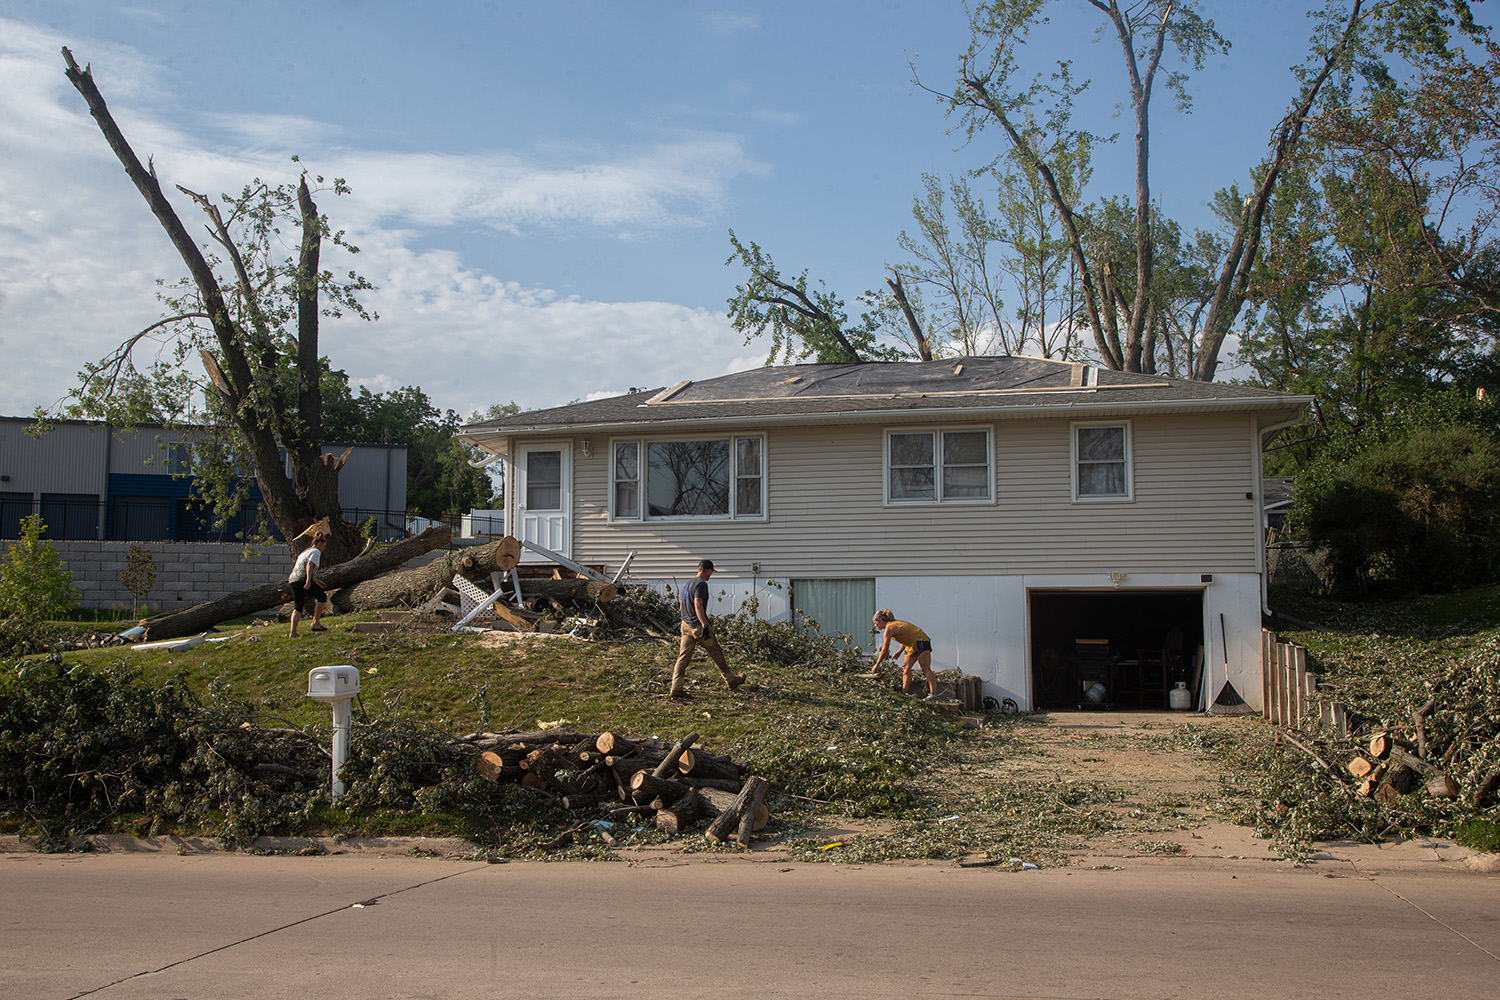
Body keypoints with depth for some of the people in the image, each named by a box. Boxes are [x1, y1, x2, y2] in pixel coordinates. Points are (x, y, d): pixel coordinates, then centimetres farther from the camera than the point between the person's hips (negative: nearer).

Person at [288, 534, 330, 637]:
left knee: (297, 607, 10)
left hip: (293, 579, 8)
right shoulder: (316, 552, 1)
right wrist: (308, 581, -27)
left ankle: (293, 632, 0)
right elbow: (309, 565, -16)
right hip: (303, 579, -8)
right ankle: (316, 623, 6)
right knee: (322, 598, 7)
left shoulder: (305, 551, 29)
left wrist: (317, 581, 44)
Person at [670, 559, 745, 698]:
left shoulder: (686, 584, 15)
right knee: (716, 653, 7)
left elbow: (680, 606, 20)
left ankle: (676, 688, -6)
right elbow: (698, 605, -23)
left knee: (683, 656, 3)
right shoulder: (701, 584, -13)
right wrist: (705, 624, -25)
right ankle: (730, 681, 20)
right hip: (698, 625, -8)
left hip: (686, 625, 8)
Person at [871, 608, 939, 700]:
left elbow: (884, 650, -12)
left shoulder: (889, 628, -13)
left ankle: (933, 694, -22)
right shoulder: (894, 623, 15)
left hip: (921, 642, -10)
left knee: (926, 669, -16)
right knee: (906, 668, 7)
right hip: (913, 645, 10)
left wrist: (876, 665, -4)